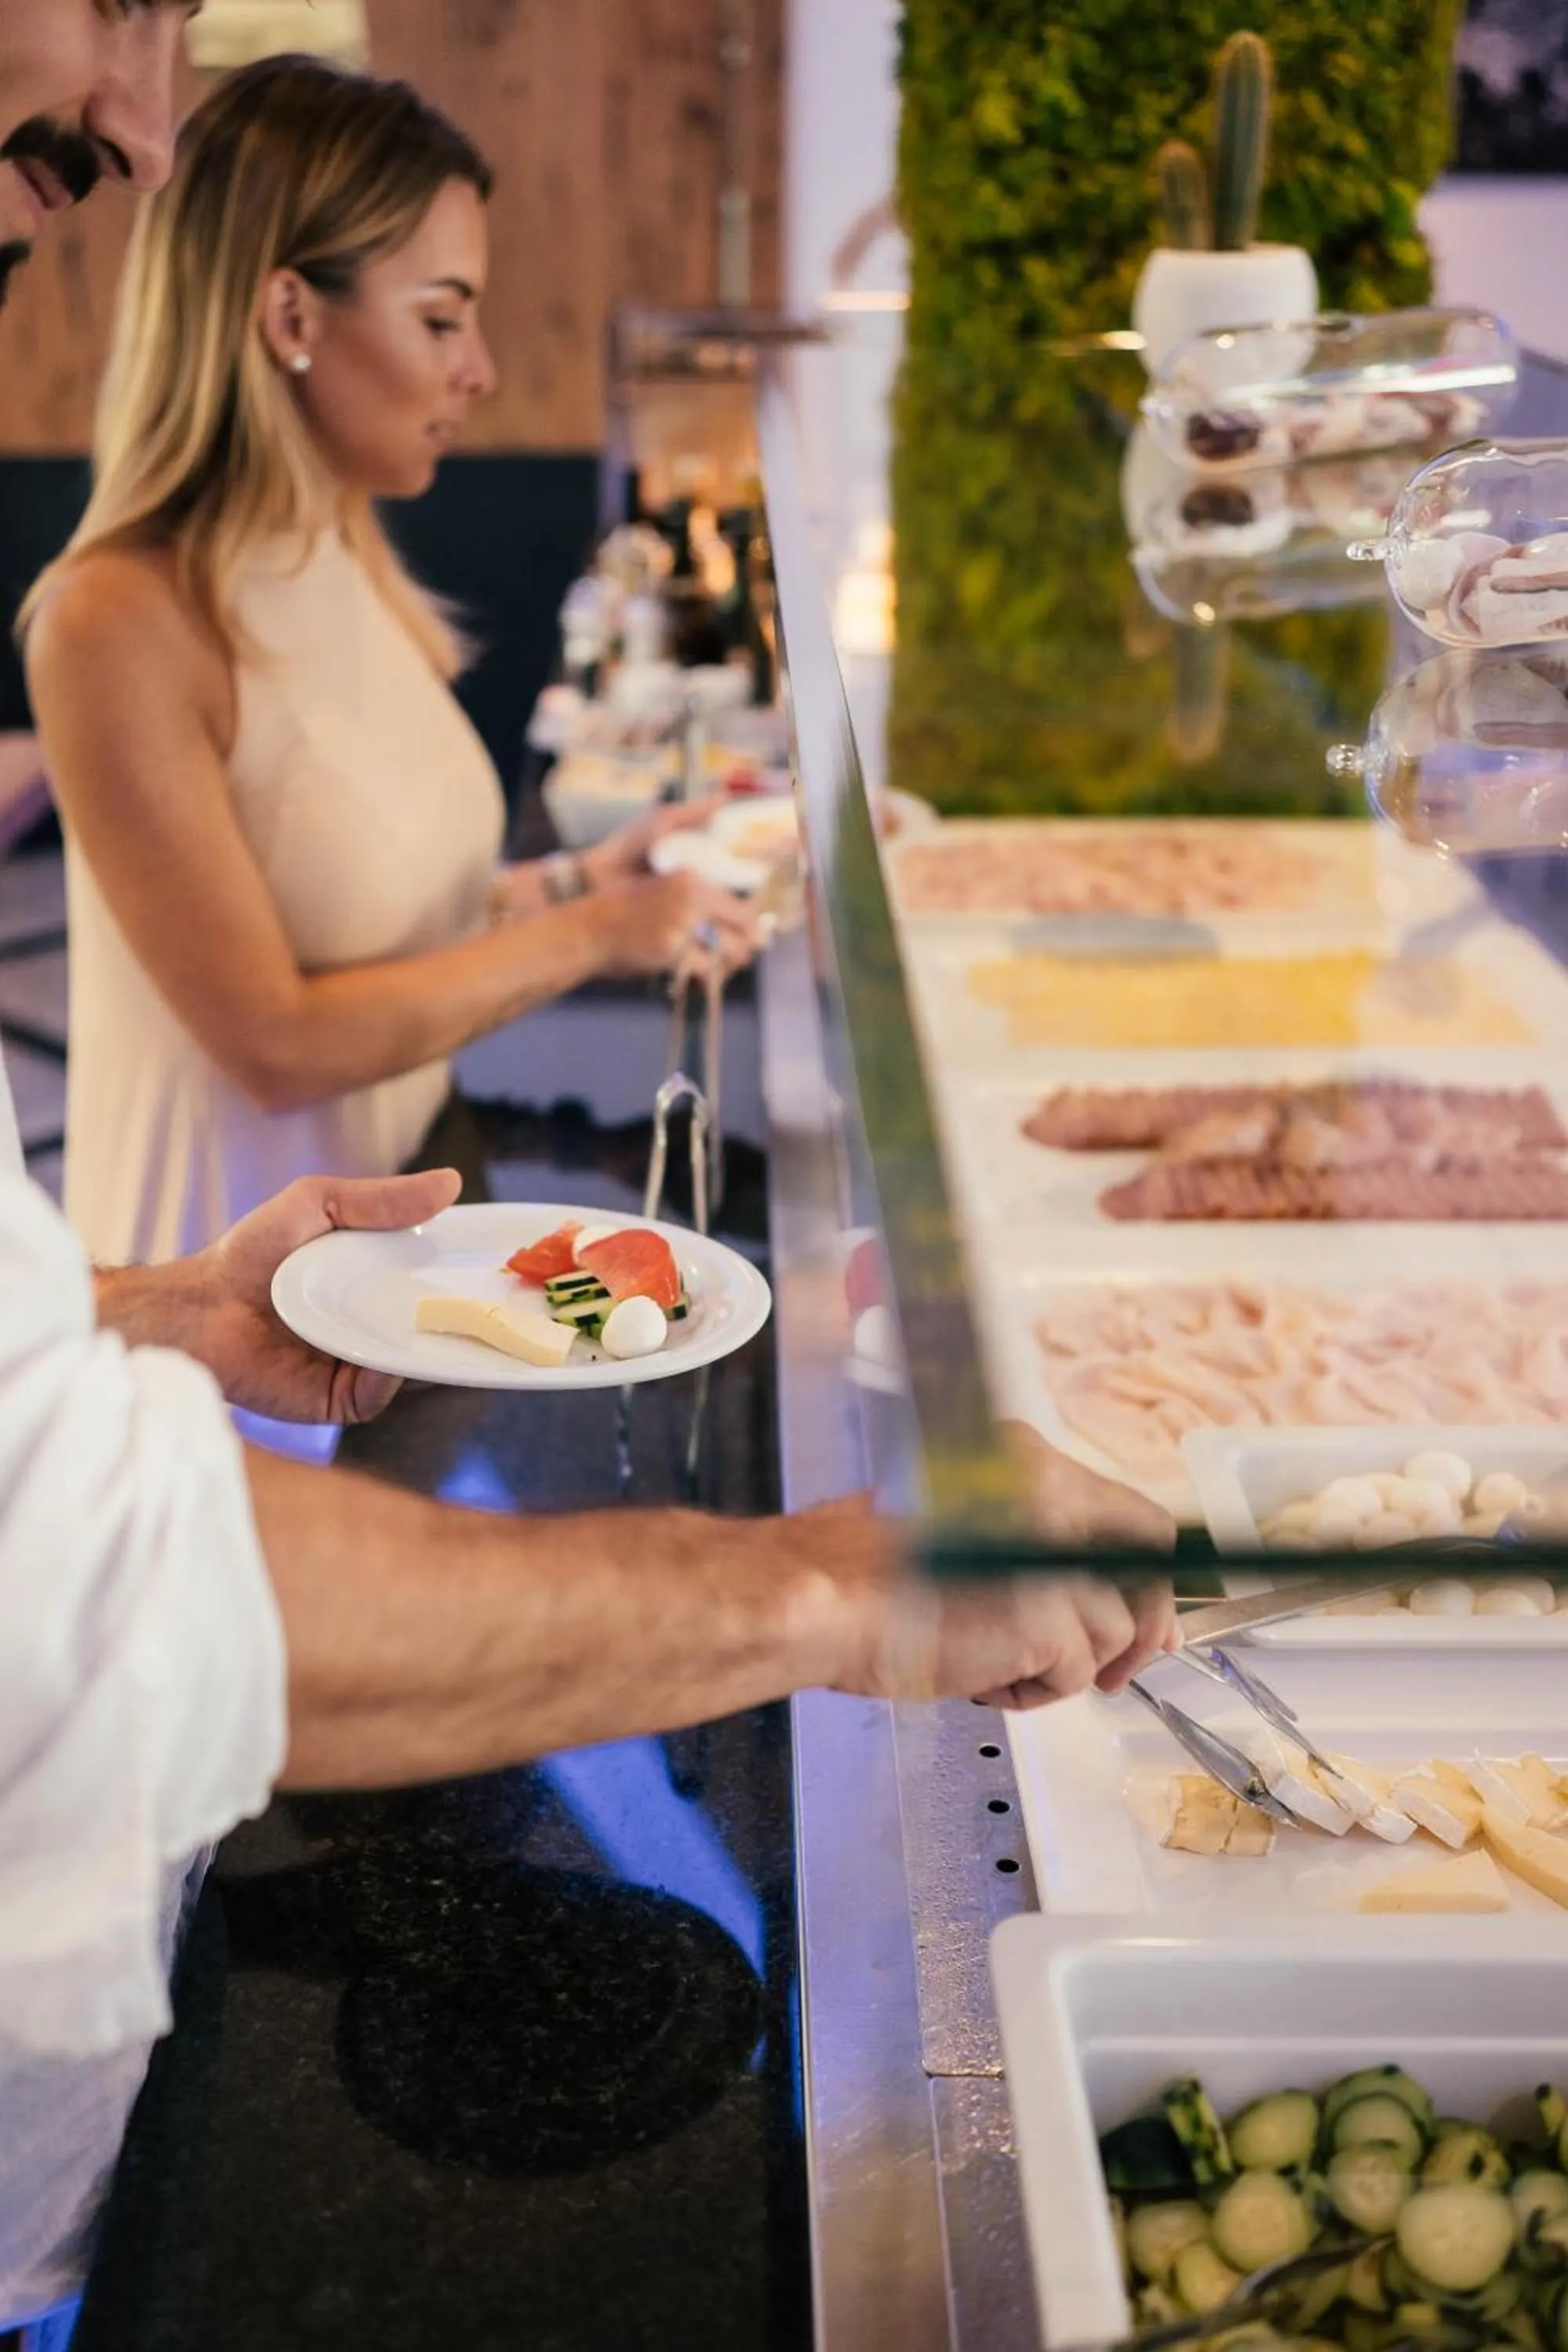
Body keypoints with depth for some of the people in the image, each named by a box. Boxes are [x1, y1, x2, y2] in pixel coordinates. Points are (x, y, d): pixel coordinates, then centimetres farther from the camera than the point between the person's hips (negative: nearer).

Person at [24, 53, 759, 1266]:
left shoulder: (352, 562, 3)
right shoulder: (119, 624, -21)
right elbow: (274, 1043, -20)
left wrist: (578, 878, 1)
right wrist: (591, 934, -16)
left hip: (410, 1200, 7)